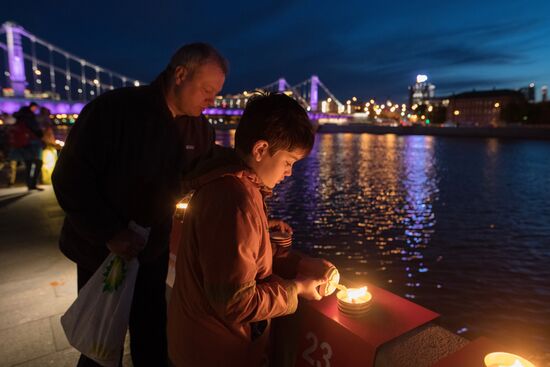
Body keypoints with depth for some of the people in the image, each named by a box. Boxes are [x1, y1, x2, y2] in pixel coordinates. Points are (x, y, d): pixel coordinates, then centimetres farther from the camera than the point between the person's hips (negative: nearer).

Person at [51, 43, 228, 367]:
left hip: (154, 251, 4)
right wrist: (110, 233, -25)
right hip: (102, 250, -4)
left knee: (153, 337, 19)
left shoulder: (199, 129, -4)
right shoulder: (114, 109, -20)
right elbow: (70, 178, -19)